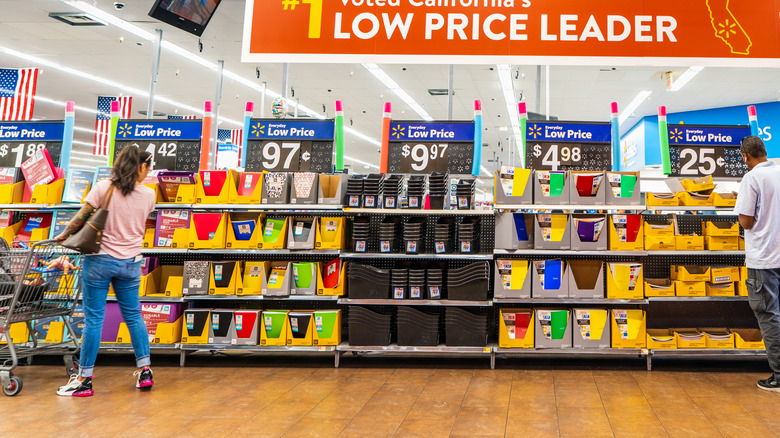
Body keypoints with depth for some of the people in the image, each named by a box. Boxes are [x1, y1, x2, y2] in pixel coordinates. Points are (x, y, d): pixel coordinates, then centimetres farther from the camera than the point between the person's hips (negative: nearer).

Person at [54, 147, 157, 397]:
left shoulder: (104, 188, -9)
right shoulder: (148, 195, -2)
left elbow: (81, 219, -6)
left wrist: (63, 236, 10)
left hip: (100, 260, -2)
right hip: (130, 263, 2)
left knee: (93, 318, 3)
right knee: (133, 315, 13)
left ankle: (84, 380, 10)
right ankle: (145, 371, 17)